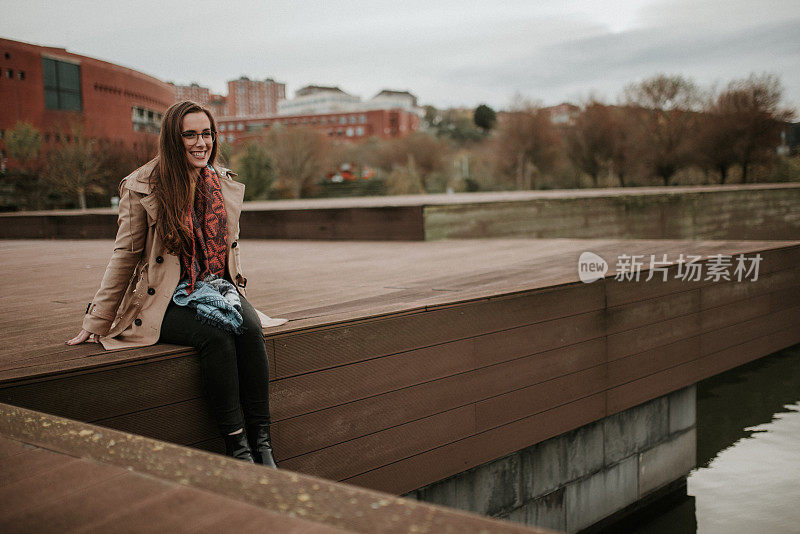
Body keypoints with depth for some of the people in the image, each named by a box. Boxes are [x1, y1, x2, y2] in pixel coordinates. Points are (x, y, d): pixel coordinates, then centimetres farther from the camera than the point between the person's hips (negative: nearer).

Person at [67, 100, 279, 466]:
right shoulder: (143, 188, -6)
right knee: (217, 337, -33)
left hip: (218, 287, 4)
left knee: (250, 328, -29)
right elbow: (125, 257, 0)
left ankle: (261, 441, -27)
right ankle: (236, 447, -26)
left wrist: (235, 289, 13)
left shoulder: (226, 185, 8)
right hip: (166, 299, -4)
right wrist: (96, 323, 1)